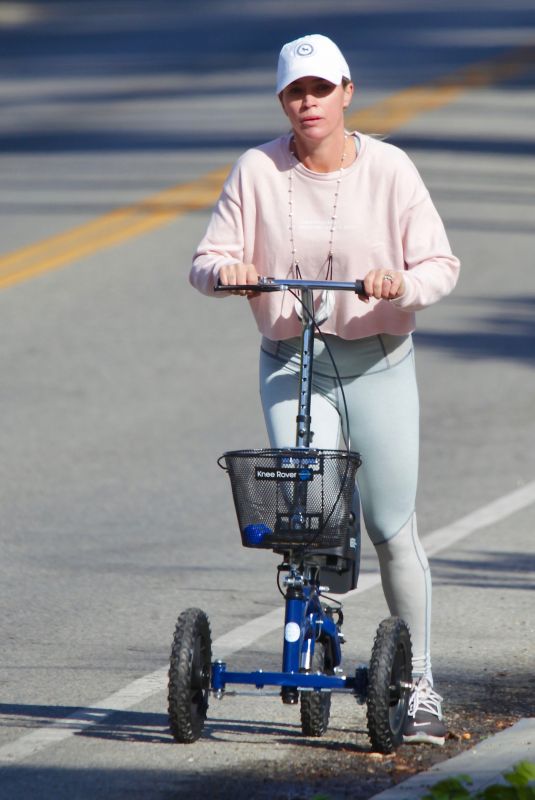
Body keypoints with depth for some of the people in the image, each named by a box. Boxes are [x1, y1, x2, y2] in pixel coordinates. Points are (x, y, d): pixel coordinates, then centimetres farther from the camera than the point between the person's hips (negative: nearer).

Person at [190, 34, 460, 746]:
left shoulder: (389, 169, -3)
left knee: (392, 527, 1)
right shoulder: (257, 171, -1)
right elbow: (208, 260, 2)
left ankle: (419, 685, 13)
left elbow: (442, 265, -3)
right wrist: (227, 269, -21)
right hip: (289, 362, 1)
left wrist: (401, 283, -25)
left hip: (377, 361, -1)